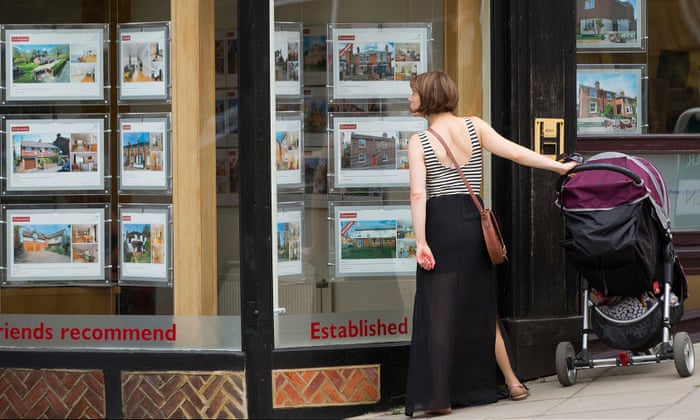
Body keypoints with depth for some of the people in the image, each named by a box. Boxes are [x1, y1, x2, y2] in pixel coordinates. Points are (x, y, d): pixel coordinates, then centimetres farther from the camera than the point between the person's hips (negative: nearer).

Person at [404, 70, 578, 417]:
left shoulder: (418, 142, -5)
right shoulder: (474, 127, 5)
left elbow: (418, 193, -14)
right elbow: (516, 153, -1)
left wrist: (421, 242, -16)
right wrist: (559, 166, 5)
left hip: (440, 224, -5)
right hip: (474, 222, 5)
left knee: (437, 310, -1)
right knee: (480, 306, 18)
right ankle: (512, 382, 23)